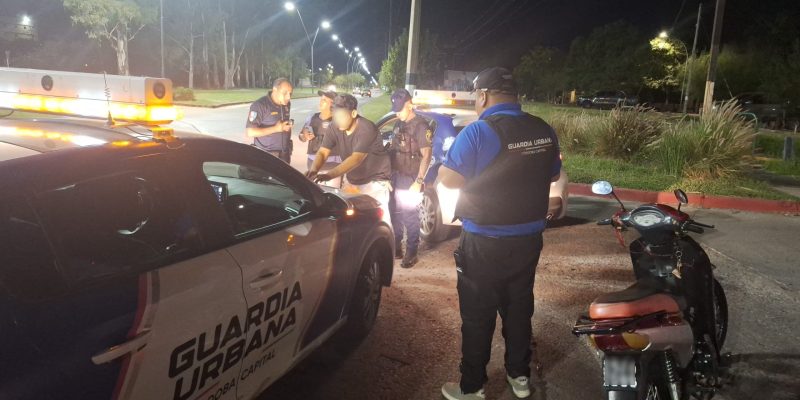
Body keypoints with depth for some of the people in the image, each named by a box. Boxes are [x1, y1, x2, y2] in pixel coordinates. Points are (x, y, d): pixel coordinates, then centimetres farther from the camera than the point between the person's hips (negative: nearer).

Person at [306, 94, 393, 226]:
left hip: (375, 181, -6)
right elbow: (323, 153, -12)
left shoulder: (367, 129, -28)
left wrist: (329, 175, -48)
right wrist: (314, 170, -35)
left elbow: (356, 159, -38)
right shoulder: (335, 129, -8)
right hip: (351, 180, 6)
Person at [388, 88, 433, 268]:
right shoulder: (399, 124, 12)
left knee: (410, 216, -1)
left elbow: (426, 156, -16)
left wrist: (419, 182, -21)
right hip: (396, 177, 7)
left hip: (410, 179, -7)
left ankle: (412, 253, 9)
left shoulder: (421, 126, -12)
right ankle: (396, 247, 25)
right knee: (395, 213, 13)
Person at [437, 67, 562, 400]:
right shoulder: (544, 131, 0)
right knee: (519, 308, 19)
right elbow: (553, 175, 14)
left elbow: (448, 179, -16)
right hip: (529, 238, 6)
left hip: (485, 242, -6)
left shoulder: (479, 131, -19)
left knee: (478, 315, 7)